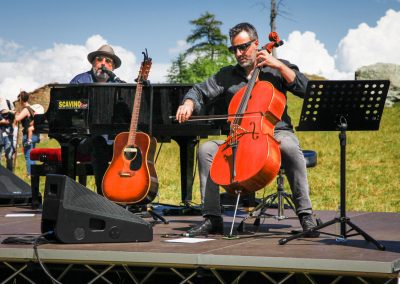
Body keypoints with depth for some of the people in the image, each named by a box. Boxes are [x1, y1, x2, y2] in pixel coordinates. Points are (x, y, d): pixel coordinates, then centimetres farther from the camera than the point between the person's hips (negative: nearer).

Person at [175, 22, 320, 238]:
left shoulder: (277, 69, 8)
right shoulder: (227, 75, 15)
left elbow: (305, 89, -4)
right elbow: (200, 91, 12)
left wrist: (279, 66, -10)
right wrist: (188, 103, -10)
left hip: (275, 133, -3)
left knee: (290, 147, -37)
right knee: (206, 149, -21)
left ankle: (305, 215, -33)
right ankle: (212, 218, -19)